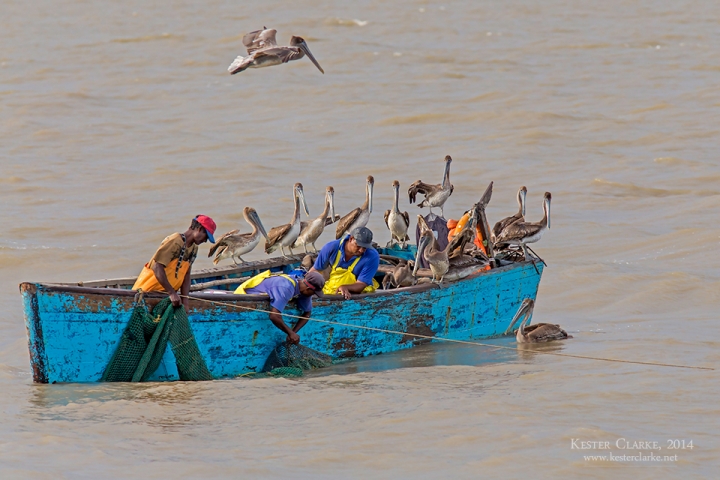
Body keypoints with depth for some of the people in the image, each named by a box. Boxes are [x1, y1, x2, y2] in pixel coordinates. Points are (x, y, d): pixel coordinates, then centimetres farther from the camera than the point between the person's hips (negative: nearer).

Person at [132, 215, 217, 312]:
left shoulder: (193, 249, 8)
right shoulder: (175, 242, -19)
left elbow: (186, 276, 6)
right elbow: (157, 268, -25)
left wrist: (185, 302, -5)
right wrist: (172, 293, -27)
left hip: (165, 294, 8)